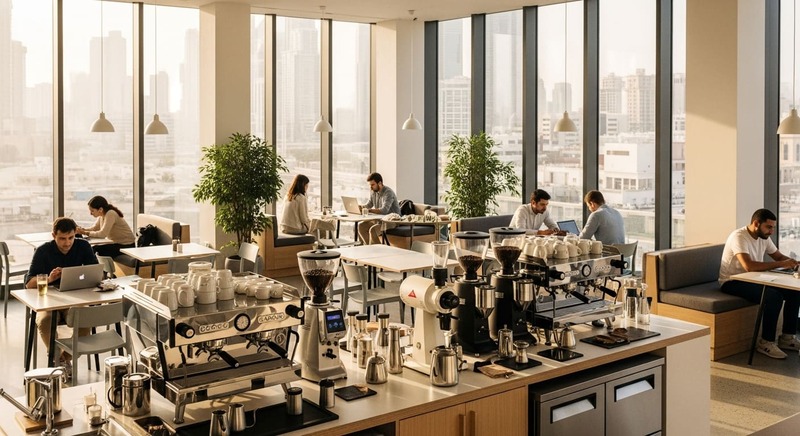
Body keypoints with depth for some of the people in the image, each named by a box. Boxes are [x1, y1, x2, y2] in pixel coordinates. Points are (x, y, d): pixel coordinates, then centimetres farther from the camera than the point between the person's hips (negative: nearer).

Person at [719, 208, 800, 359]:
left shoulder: (764, 238, 6)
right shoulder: (739, 237, -22)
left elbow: (779, 256, 16)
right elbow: (749, 266, -34)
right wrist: (780, 264, -31)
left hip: (753, 280, 9)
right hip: (732, 283, -9)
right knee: (774, 296, -29)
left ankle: (787, 338, 4)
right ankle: (766, 342, -17)